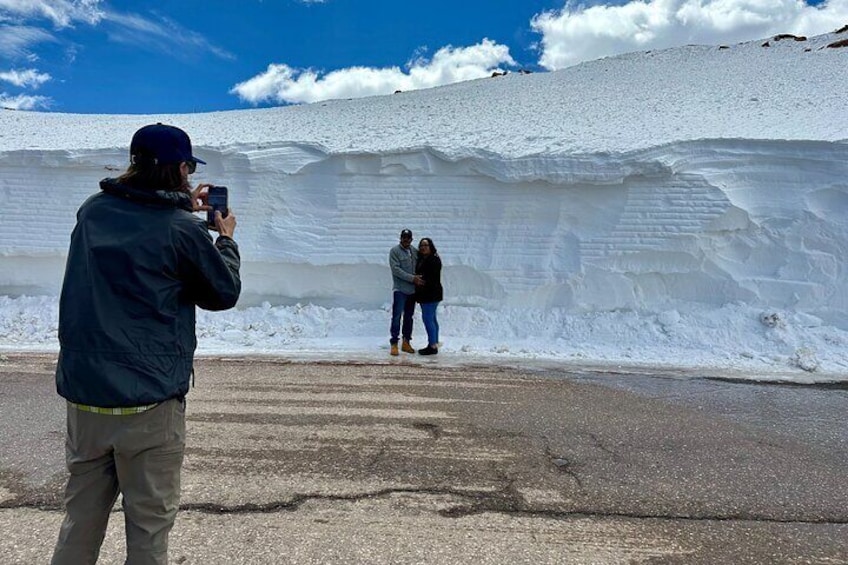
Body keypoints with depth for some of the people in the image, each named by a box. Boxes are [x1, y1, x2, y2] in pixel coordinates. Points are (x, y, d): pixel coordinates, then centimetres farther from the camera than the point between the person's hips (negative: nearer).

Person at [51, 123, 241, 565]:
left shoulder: (92, 211, 4)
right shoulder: (183, 229, -13)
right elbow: (225, 293, 0)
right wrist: (226, 238, 13)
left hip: (82, 392, 6)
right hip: (149, 400, -6)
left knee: (80, 518, 20)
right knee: (149, 523, 9)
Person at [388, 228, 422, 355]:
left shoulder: (415, 251, 10)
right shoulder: (394, 251, -6)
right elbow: (396, 270, -15)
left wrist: (419, 279, 0)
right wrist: (412, 278, -20)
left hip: (412, 290, 5)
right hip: (399, 290, -5)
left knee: (409, 317, 12)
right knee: (396, 317, -5)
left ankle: (406, 342, 21)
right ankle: (394, 343, 1)